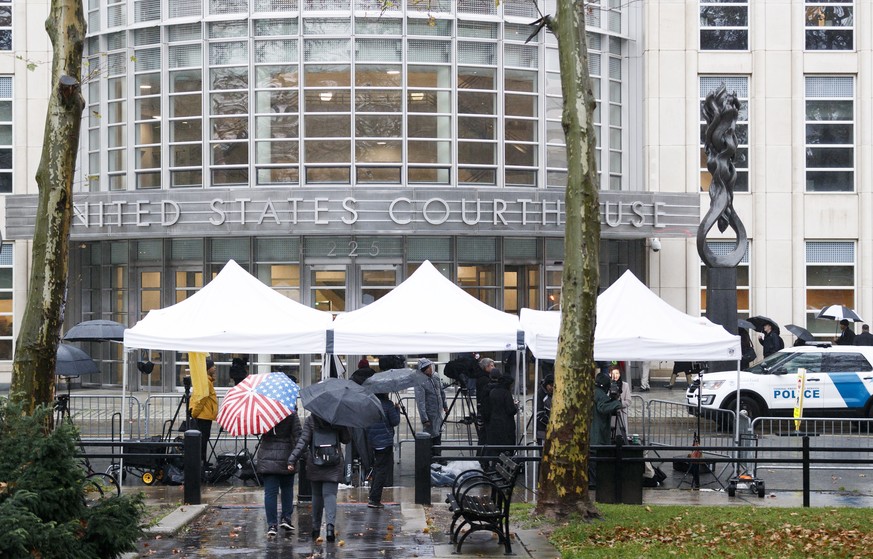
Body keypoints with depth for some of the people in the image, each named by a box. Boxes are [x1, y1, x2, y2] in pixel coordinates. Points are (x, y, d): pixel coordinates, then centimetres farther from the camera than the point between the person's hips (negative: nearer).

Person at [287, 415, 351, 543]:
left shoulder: (310, 420, -4)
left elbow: (303, 442, -11)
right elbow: (346, 439, 6)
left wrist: (292, 460, -13)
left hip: (315, 465, 0)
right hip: (334, 465, 0)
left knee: (316, 495, 14)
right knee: (330, 494, -3)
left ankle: (316, 528, 18)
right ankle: (330, 524, -26)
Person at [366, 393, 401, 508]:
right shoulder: (388, 404, -14)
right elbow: (395, 422, -9)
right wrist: (397, 409, 5)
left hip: (372, 441, 7)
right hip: (385, 441, -7)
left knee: (377, 468, 22)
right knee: (383, 470, -1)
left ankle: (373, 496, 27)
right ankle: (374, 500, -4)